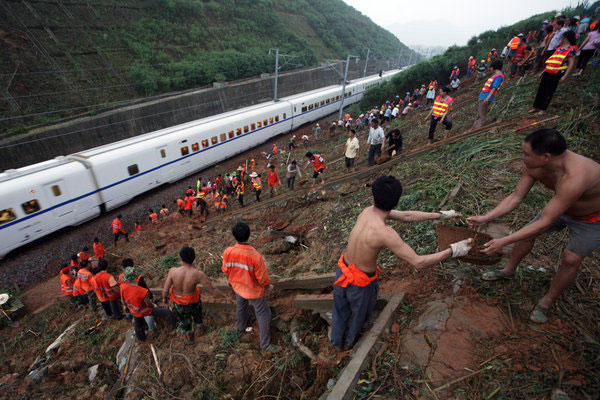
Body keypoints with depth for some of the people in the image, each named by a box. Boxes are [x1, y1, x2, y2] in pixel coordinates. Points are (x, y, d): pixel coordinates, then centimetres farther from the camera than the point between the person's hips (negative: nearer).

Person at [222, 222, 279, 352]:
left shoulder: (228, 252, -25)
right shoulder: (255, 256, -38)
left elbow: (225, 270, -5)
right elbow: (262, 277, -24)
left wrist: (229, 279, 17)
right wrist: (267, 286, -2)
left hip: (238, 286, 5)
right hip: (254, 291, -5)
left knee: (240, 306, 34)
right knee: (263, 315, 17)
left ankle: (241, 326, 62)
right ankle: (265, 344, 31)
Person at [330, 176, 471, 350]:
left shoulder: (367, 211, -11)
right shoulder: (385, 233, -35)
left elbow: (407, 215, -2)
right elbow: (418, 262, -29)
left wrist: (440, 215, 4)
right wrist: (453, 250, -19)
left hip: (342, 269, 6)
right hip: (360, 282, -5)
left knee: (340, 309, 30)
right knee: (360, 313, 29)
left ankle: (337, 341, 57)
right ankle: (351, 341, 59)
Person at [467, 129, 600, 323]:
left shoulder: (575, 178, -47)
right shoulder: (533, 166, -26)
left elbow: (545, 221, -43)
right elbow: (516, 197, -16)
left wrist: (503, 241, -42)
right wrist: (485, 218, -24)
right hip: (562, 205, 6)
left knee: (571, 259, -3)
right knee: (527, 233, 8)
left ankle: (547, 302, 19)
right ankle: (509, 270, 32)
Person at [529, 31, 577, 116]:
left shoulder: (571, 49, -4)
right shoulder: (559, 48, 18)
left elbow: (571, 64, -10)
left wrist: (565, 76, -20)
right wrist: (542, 73, 20)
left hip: (556, 74, -7)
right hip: (548, 72, 7)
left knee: (549, 92, -4)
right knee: (541, 90, 7)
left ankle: (543, 109, 3)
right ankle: (536, 107, 16)